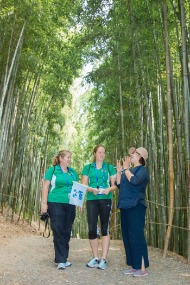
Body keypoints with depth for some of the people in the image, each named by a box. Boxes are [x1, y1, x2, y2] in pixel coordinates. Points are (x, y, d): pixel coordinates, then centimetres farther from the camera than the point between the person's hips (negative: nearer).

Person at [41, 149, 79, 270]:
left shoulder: (73, 172, 14)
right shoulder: (52, 170, 1)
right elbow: (46, 187, -1)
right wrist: (44, 203, -7)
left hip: (70, 205, 5)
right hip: (56, 204, -4)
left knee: (67, 232, 8)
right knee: (58, 231, -4)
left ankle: (63, 258, 19)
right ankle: (61, 260, 3)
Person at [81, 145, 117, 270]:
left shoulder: (110, 168, 9)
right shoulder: (88, 168, 11)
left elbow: (115, 185, 6)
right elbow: (83, 185, 6)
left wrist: (109, 189, -16)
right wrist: (92, 189, -14)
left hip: (106, 200, 0)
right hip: (91, 200, 1)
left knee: (105, 229, 0)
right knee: (92, 229, -1)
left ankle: (104, 259, 6)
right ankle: (95, 258, 15)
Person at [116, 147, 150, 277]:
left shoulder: (142, 169, -5)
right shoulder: (129, 170, 18)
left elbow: (134, 181, -24)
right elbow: (119, 185, 14)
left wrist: (126, 169, -13)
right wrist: (119, 171, 9)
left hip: (136, 207, -8)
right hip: (125, 206, 8)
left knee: (137, 236, -7)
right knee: (128, 237, 10)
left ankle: (143, 268, 2)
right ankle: (134, 266, 19)